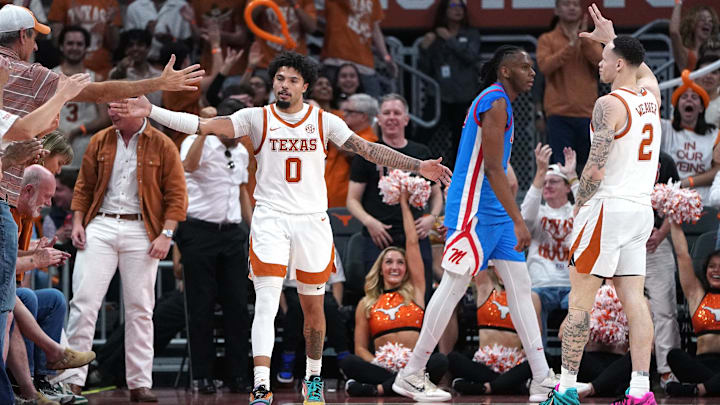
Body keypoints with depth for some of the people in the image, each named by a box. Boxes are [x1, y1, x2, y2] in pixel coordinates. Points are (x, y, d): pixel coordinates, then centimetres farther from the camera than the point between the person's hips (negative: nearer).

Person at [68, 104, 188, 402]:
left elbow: (176, 195, -1)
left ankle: (140, 384, 8)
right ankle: (72, 379, -5)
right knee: (84, 300, -7)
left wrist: (166, 234, -10)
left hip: (141, 231, -2)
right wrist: (77, 222, 3)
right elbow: (84, 186, 15)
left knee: (140, 309, 2)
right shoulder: (100, 142, 11)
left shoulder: (162, 146, 1)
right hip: (100, 226, 2)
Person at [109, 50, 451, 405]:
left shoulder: (324, 121, 4)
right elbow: (204, 126, -8)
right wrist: (150, 112, -19)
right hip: (270, 219, -2)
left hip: (313, 221, 2)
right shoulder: (256, 118, 0)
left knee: (313, 306, 11)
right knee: (266, 303, -15)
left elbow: (368, 149, 3)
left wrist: (418, 167, -4)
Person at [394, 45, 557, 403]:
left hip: (495, 212, 10)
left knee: (520, 286, 6)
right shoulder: (495, 103, -14)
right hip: (473, 209, -10)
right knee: (453, 286, -6)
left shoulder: (500, 103, 17)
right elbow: (493, 169, -21)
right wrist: (518, 222, -24)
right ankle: (410, 376, 1)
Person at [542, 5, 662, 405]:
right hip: (642, 210, 7)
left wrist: (578, 207, -5)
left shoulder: (609, 104, -13)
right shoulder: (651, 95, 8)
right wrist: (610, 38, 42)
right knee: (633, 299, 5)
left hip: (607, 207, -7)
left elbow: (595, 168, -18)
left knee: (580, 298, -4)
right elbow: (642, 68, 34)